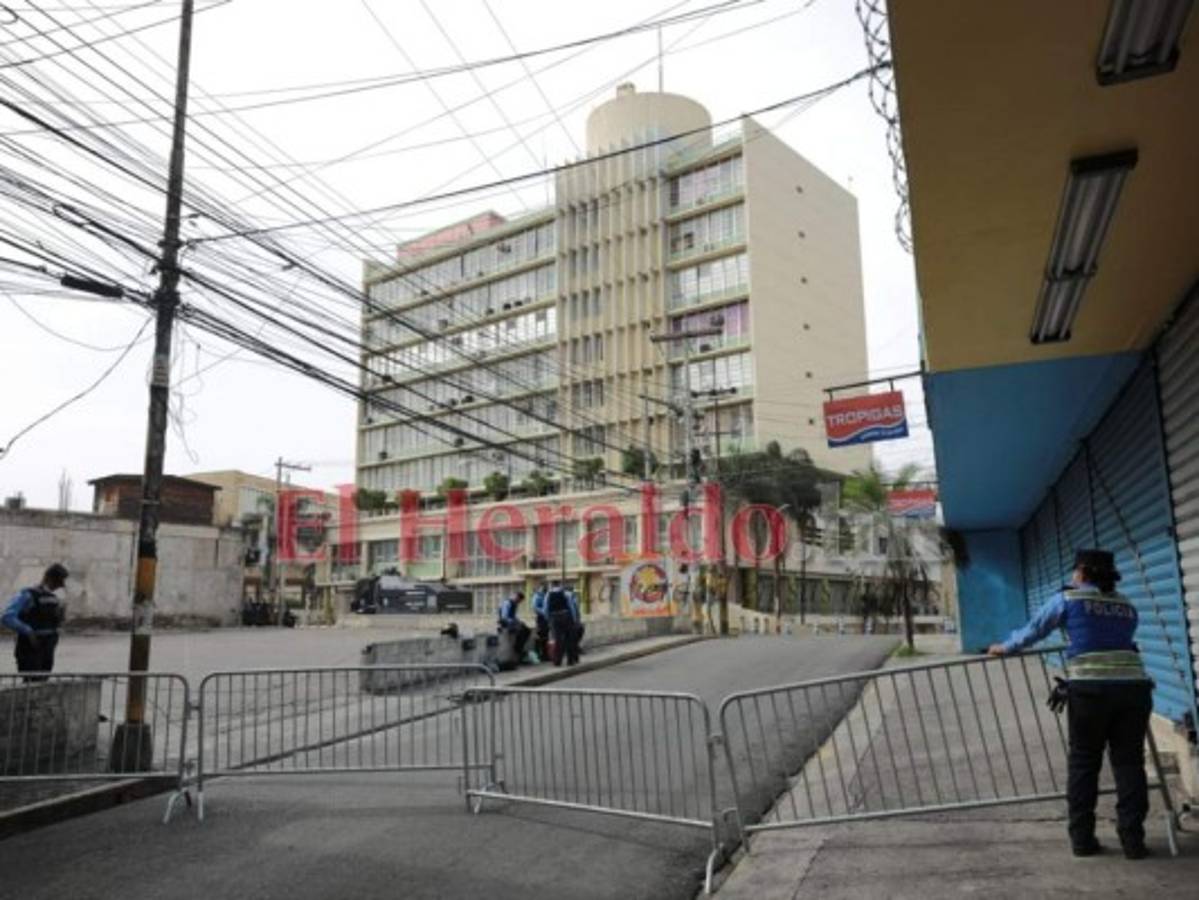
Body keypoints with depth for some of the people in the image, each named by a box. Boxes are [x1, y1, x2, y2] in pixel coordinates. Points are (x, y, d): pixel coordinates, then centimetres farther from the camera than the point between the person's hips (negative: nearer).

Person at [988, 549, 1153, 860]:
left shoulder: (1068, 598, 7)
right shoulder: (1127, 607, 18)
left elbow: (1034, 629, 16)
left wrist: (1005, 647, 33)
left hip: (1090, 689, -3)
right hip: (1133, 688, 3)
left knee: (1083, 763, 9)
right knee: (1129, 763, 11)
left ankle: (1082, 839, 14)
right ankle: (1133, 840, 12)